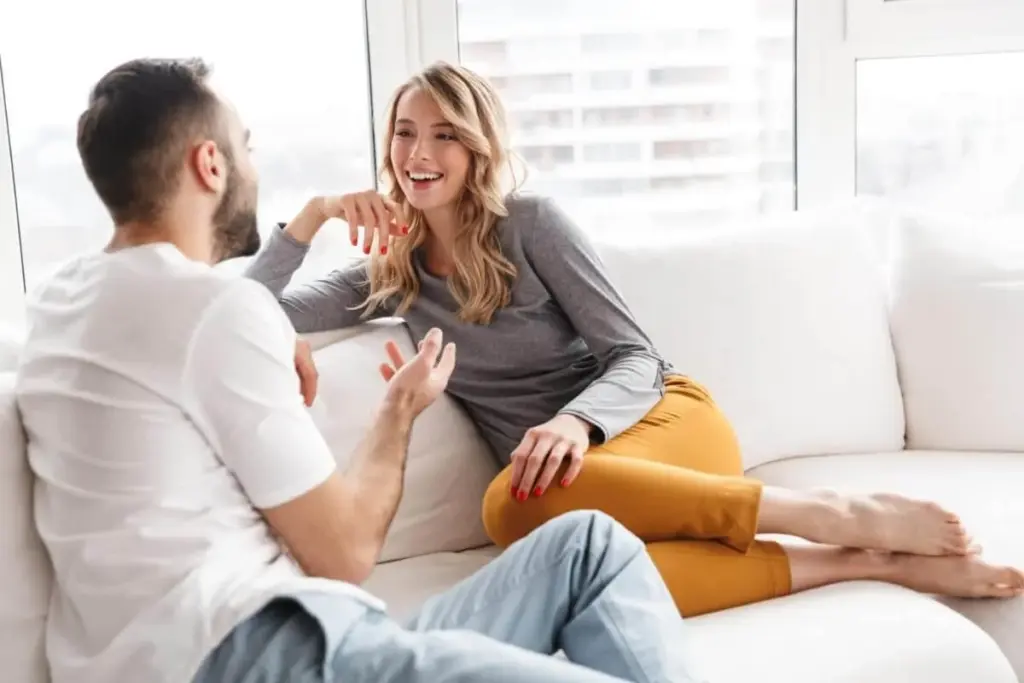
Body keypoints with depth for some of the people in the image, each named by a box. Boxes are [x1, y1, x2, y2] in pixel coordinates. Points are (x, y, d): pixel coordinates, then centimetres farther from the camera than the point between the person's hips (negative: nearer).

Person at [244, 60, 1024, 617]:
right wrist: (310, 217, -4)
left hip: (665, 417, -2)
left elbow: (635, 358, -4)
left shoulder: (530, 222, 0)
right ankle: (858, 559, -29)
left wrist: (577, 420, -25)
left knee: (515, 505, -39)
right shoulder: (387, 276, 12)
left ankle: (833, 515, -30)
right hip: (557, 462, 3)